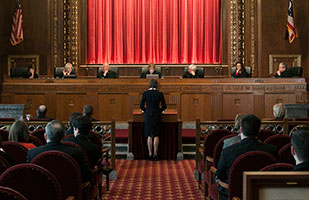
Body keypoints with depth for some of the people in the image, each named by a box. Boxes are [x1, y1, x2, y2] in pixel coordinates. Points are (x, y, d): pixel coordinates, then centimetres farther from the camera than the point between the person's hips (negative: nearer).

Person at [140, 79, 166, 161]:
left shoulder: (145, 93, -4)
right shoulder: (160, 94, -4)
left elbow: (141, 106, -2)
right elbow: (164, 106, -2)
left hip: (148, 116, 0)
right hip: (157, 116, 0)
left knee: (149, 136, 7)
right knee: (156, 136, 4)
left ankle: (150, 154, 3)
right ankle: (155, 154, 0)